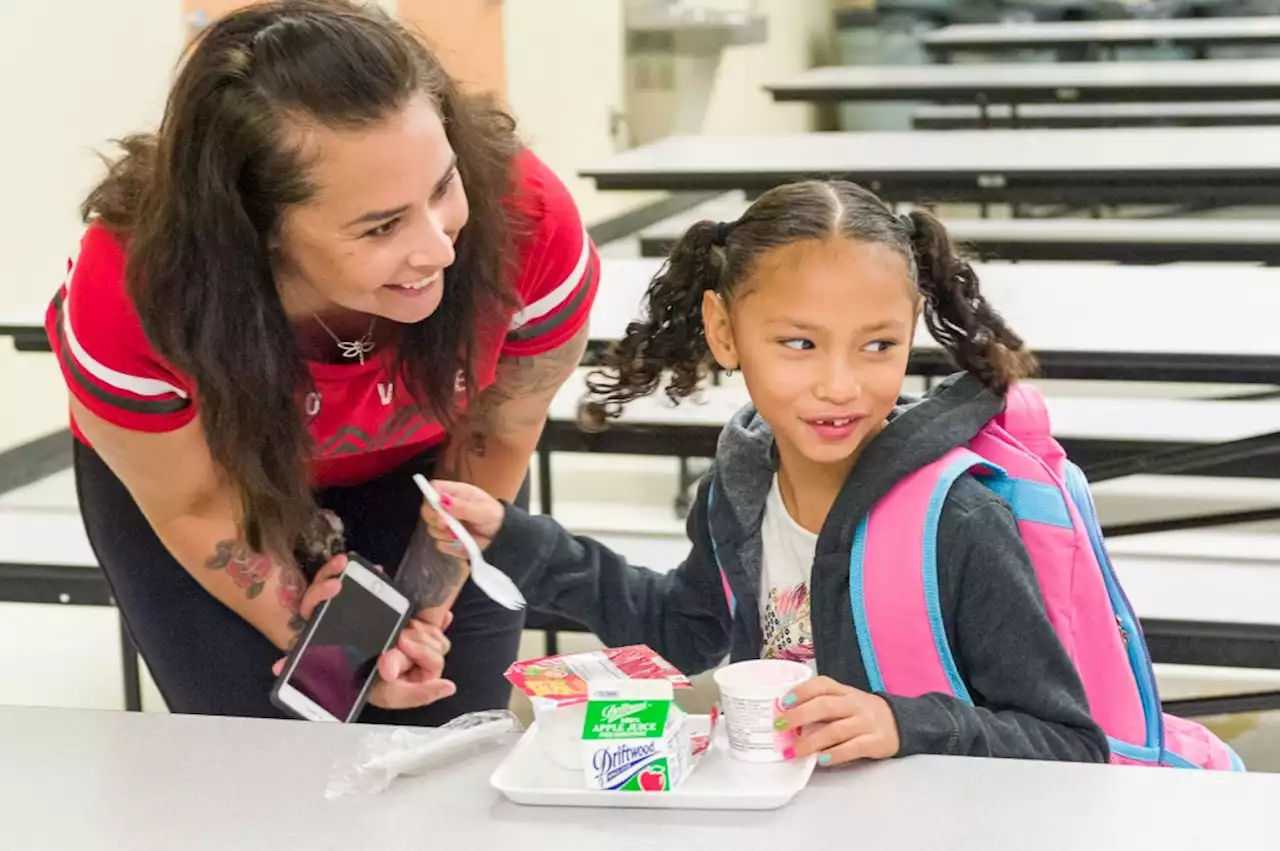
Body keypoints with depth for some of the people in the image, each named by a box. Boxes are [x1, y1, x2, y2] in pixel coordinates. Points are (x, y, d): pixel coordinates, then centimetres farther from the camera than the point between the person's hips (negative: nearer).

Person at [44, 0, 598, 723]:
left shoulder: (530, 226, -37)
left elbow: (497, 439, -15)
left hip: (418, 465, 1)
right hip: (189, 461, -1)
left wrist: (421, 612, -15)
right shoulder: (132, 297, -40)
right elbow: (194, 506, -19)